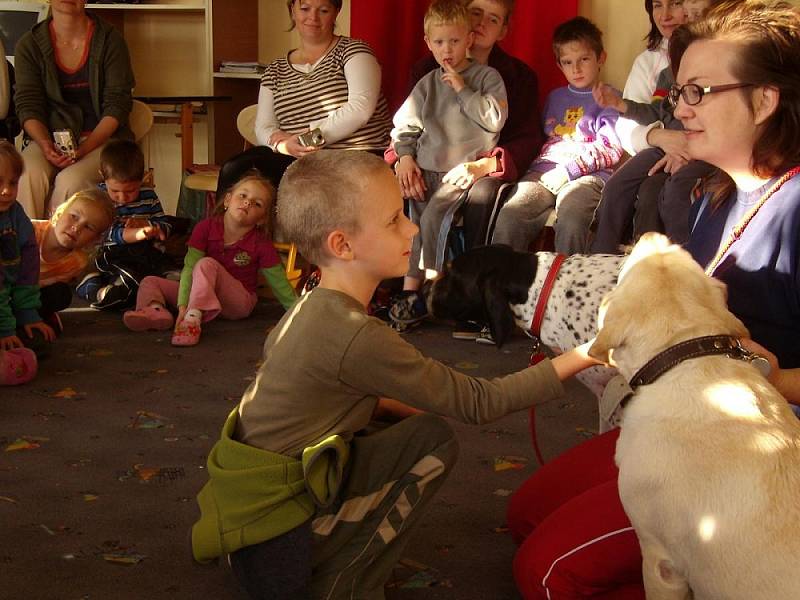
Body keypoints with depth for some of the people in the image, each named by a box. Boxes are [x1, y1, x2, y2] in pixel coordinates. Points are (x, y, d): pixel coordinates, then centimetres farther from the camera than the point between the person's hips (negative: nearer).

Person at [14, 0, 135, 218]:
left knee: (71, 181, -31)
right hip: (49, 137, 2)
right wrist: (45, 146, -19)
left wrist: (84, 148, -18)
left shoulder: (110, 39, -1)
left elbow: (117, 105, -5)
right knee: (29, 176, -30)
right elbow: (27, 106, 1)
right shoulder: (29, 45, 5)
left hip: (101, 137, -2)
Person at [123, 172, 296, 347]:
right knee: (150, 282, -5)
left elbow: (280, 285, -4)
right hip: (200, 293, 5)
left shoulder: (261, 244, -11)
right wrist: (182, 305, -25)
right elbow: (190, 268, -14)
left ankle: (193, 318, -48)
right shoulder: (206, 228, -6)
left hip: (239, 302, -4)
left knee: (207, 264, -31)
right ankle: (156, 309, -39)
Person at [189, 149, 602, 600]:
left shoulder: (314, 308, 5)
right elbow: (479, 404, -17)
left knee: (408, 428, 14)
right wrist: (579, 357, -13)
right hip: (276, 543, -9)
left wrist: (397, 406, 3)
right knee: (435, 441, -10)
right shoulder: (358, 338, -22)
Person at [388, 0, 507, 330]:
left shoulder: (487, 77, 4)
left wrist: (463, 90, -9)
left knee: (433, 216, -25)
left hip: (463, 167, -5)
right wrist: (405, 157, 0)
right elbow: (404, 124, 16)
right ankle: (409, 289, -12)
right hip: (424, 167, 5)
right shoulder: (427, 84, 15)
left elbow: (495, 118, -8)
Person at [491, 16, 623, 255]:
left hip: (588, 174, -4)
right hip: (546, 170, 4)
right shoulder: (555, 97, 29)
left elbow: (611, 149, 0)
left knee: (571, 218, -37)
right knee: (509, 215, -26)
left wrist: (569, 168, -10)